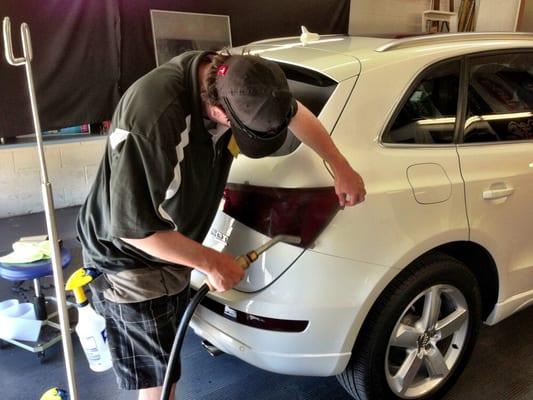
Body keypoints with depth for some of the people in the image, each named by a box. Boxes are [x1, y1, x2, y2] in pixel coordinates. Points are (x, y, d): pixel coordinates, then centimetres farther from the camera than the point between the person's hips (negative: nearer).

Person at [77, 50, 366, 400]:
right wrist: (211, 262, -19)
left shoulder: (232, 82, -15)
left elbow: (297, 113, 4)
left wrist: (341, 168, 3)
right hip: (129, 257, -7)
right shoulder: (151, 120, -39)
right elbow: (134, 227, -29)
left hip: (171, 244, 7)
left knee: (168, 356, 27)